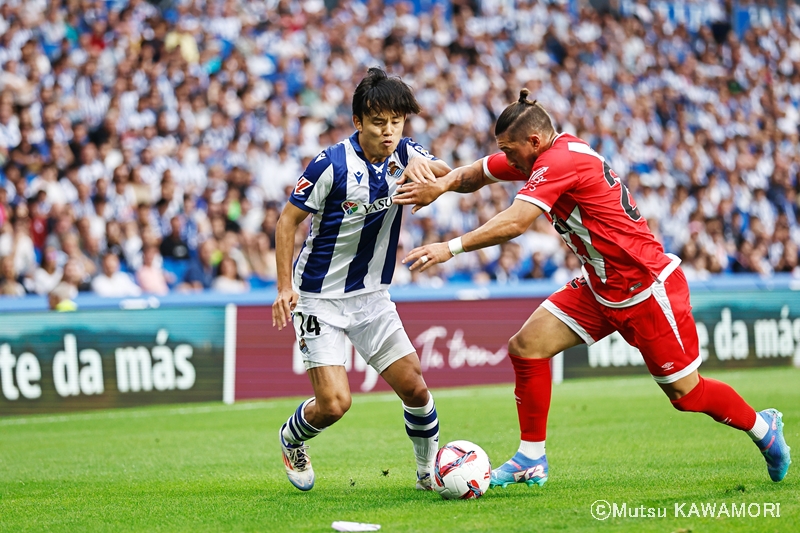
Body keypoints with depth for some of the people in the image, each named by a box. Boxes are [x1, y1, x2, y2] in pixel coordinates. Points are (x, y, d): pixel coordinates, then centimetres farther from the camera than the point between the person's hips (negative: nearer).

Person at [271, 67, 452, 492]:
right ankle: (291, 440, 21)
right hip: (320, 297, -5)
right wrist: (285, 288, -18)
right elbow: (287, 221, -12)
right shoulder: (333, 165, -19)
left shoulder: (403, 155, -2)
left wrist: (421, 163, -38)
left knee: (415, 388, 0)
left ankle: (429, 472, 22)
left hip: (372, 297, 5)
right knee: (334, 403, -12)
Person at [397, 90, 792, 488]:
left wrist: (451, 247, -33)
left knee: (685, 394, 2)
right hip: (601, 288, 9)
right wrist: (441, 185, -9)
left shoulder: (560, 160, -24)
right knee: (527, 346, -4)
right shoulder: (547, 154, 3)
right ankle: (531, 461, 4)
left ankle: (763, 428, 27)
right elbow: (477, 173, 11)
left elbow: (514, 223, -34)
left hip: (647, 289, -9)